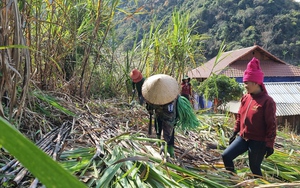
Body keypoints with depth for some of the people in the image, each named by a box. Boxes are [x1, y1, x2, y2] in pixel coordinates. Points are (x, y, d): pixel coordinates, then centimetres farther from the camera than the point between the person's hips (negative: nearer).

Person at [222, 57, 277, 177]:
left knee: (254, 168, 6)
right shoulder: (245, 98, 4)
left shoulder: (267, 101, -16)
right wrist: (235, 133, 16)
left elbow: (271, 125, -15)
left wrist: (269, 145, -13)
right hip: (243, 137, 7)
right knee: (226, 156, 2)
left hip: (258, 141, -6)